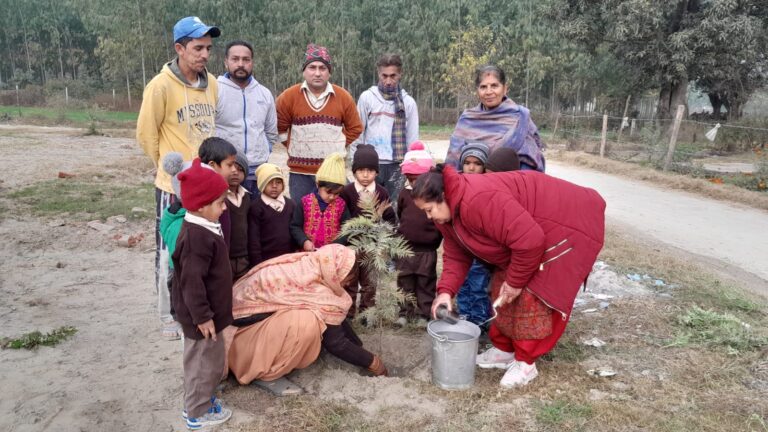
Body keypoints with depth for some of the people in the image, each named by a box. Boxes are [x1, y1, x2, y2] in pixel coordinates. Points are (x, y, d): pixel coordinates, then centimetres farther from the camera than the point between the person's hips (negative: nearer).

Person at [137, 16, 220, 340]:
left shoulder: (211, 83, 4)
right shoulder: (161, 86, -14)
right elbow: (146, 134, -6)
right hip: (174, 186, -5)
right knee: (170, 253, 4)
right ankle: (170, 318, 20)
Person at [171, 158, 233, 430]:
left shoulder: (201, 228, 5)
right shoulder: (197, 238, -29)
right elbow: (192, 282, -28)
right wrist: (202, 316, -22)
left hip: (204, 311, 10)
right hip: (200, 314, -10)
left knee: (202, 360, 24)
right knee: (206, 362, 7)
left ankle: (197, 401, 41)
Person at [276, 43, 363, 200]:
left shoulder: (343, 97, -1)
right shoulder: (288, 97, -3)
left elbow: (355, 128, 9)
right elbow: (279, 127, 7)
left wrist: (339, 147, 3)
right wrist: (294, 147, 4)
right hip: (300, 172, 0)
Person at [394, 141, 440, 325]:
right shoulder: (404, 194, 1)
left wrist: (435, 238, -2)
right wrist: (402, 233, 11)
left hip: (427, 249, -3)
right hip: (405, 247, 3)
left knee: (426, 283, 10)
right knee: (405, 282, 13)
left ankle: (424, 313, 22)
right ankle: (405, 312, 26)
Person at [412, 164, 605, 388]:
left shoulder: (478, 201, -36)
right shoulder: (449, 213, -3)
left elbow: (530, 241, -36)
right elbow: (455, 256, 3)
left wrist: (515, 281, -22)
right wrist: (445, 290, -12)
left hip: (565, 222, -10)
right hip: (528, 234, 10)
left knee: (531, 295, -11)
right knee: (501, 289, 9)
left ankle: (525, 362, 4)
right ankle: (504, 349, 24)